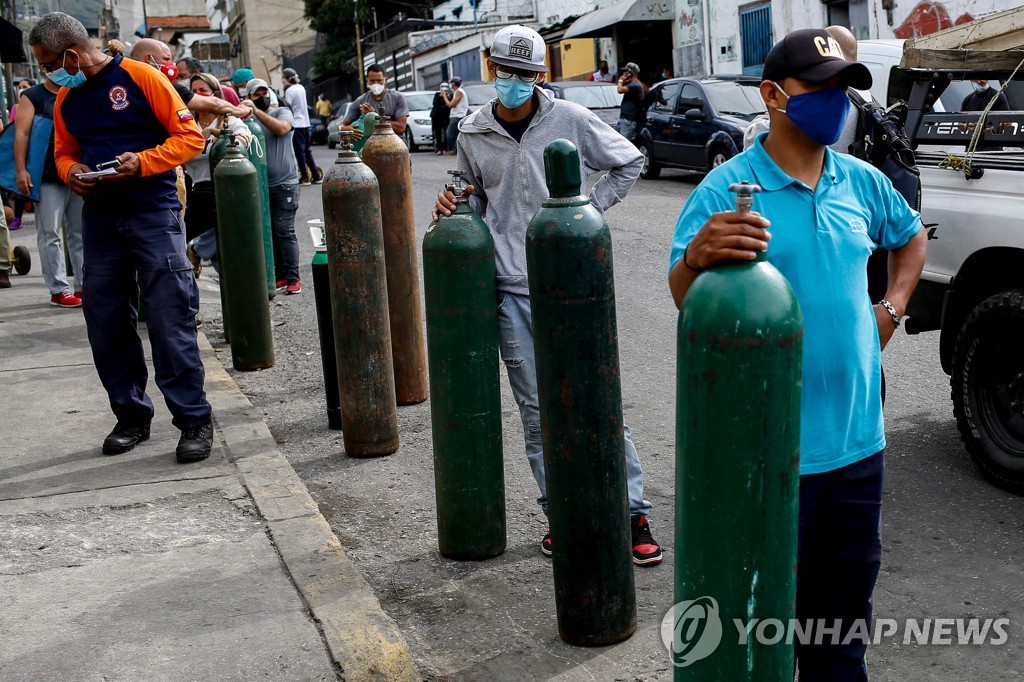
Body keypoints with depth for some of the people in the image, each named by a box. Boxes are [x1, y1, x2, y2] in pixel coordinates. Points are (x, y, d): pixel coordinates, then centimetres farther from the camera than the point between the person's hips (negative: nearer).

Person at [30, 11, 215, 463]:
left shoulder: (140, 78, -7)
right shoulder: (65, 99, 11)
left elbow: (189, 136, -7)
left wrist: (141, 162, -20)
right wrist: (71, 172, -1)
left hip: (153, 214, -6)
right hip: (99, 218, 6)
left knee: (170, 321, -7)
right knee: (105, 323, 8)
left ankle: (194, 420, 3)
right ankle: (131, 416, 21)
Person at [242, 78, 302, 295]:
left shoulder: (282, 112, 2)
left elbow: (281, 128, -20)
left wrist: (256, 111, -20)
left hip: (284, 183, -4)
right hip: (260, 185, 4)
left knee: (284, 231, -7)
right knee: (270, 233, 7)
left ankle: (293, 278, -3)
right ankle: (280, 277, 14)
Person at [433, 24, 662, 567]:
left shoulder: (569, 120, -1)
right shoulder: (472, 134, 6)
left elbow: (629, 162, 9)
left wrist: (587, 208, -2)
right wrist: (454, 207, -2)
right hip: (512, 289, 3)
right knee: (536, 408, 8)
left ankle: (633, 512, 11)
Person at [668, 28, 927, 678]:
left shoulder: (862, 181, 5)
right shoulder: (726, 189, -12)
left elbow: (911, 235, 25)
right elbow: (683, 297, -20)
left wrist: (893, 307, 10)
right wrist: (698, 258, -42)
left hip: (857, 436, 6)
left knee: (845, 598, 22)